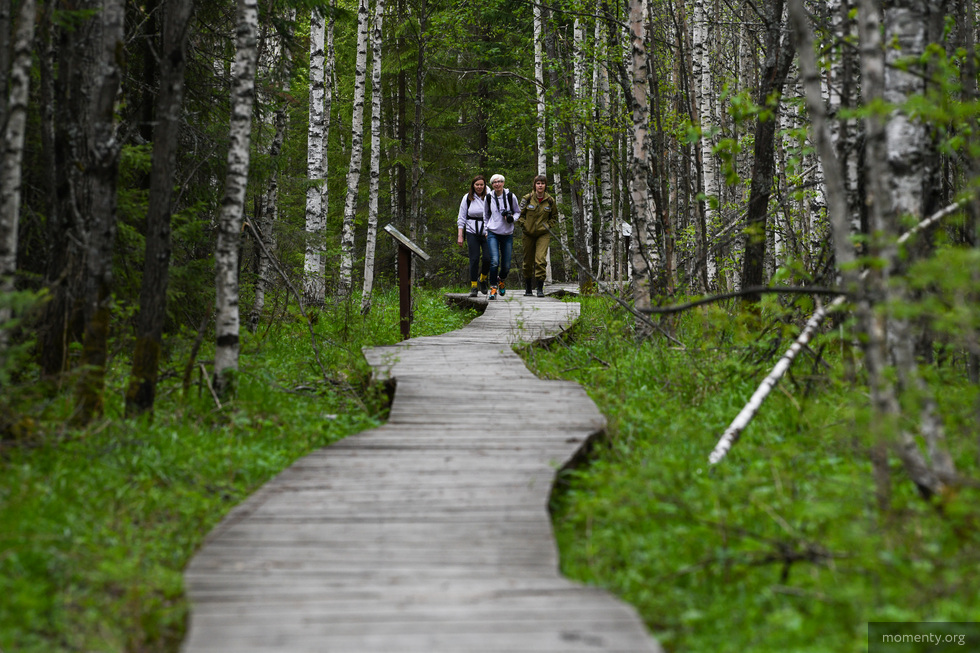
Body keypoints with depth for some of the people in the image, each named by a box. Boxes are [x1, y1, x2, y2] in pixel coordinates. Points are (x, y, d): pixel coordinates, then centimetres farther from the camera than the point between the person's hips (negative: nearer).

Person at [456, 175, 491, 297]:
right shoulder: (467, 198, 6)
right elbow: (461, 218, 9)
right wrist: (460, 235, 2)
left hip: (486, 233, 0)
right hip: (472, 233, 0)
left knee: (487, 258, -10)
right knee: (474, 259, -6)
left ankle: (482, 279, 18)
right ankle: (473, 287, 2)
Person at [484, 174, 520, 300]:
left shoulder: (511, 197, 0)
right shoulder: (489, 198, 1)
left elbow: (518, 212, 12)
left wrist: (512, 218, -10)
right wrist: (486, 230, 12)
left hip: (507, 234, 1)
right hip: (493, 234, -1)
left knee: (506, 265, 2)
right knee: (494, 261, -18)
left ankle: (502, 279, 35)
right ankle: (493, 287, -7)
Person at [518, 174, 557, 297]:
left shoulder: (550, 201, 1)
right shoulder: (527, 198, -3)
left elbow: (554, 216, 16)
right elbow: (519, 213, 7)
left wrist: (548, 225, 1)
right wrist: (523, 225, -5)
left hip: (543, 234, -1)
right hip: (529, 234, 1)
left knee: (541, 259, -16)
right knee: (528, 261, 7)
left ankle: (540, 288, -10)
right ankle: (528, 288, 23)